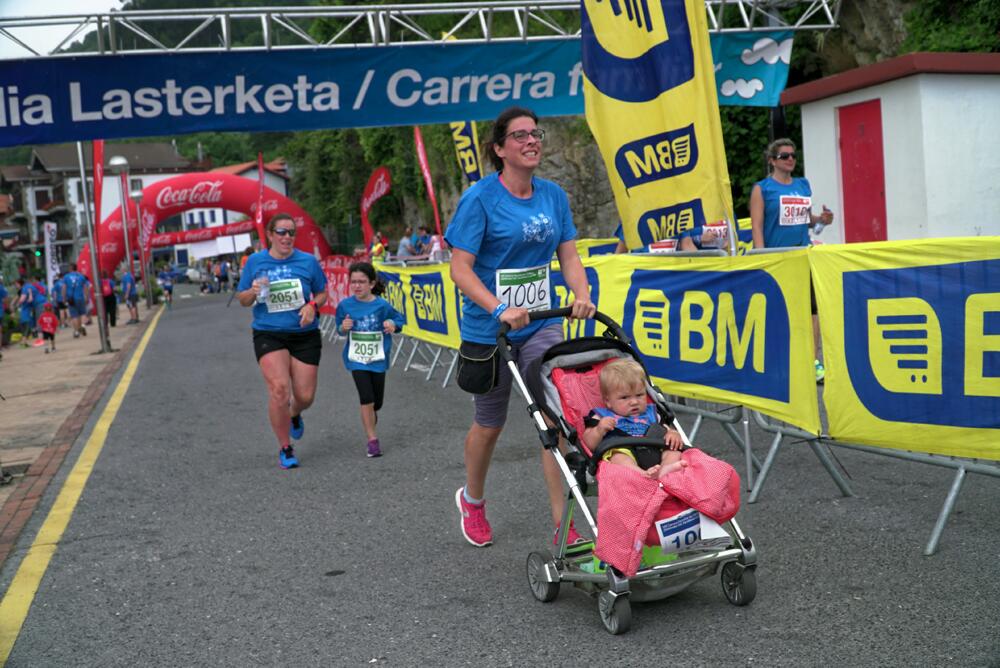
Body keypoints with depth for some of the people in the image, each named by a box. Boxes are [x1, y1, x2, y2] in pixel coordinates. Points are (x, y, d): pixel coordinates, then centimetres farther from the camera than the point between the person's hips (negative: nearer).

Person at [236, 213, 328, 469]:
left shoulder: (308, 261, 1)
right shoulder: (255, 261, 2)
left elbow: (322, 293, 11)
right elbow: (242, 299, 9)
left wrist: (312, 306, -10)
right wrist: (254, 291, -13)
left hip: (305, 335, 1)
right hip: (268, 335, -1)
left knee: (305, 395, 1)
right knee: (279, 388, -19)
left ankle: (295, 414, 42)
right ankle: (285, 449, -2)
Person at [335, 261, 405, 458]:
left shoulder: (382, 305, -11)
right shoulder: (345, 305, -7)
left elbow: (399, 318, 2)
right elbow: (340, 330, 6)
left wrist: (393, 325, -19)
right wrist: (343, 328, -16)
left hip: (378, 359, 1)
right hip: (356, 359, -1)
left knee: (377, 402, 12)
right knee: (367, 399, -11)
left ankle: (371, 415, 49)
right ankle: (372, 440, 3)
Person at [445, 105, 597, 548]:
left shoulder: (553, 196, 2)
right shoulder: (480, 198, -14)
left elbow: (568, 256, 4)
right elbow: (460, 268, -17)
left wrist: (581, 295, -16)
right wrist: (500, 309, -30)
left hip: (541, 324, 4)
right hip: (488, 329, -3)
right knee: (490, 424, 13)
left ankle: (564, 525, -1)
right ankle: (472, 501, 41)